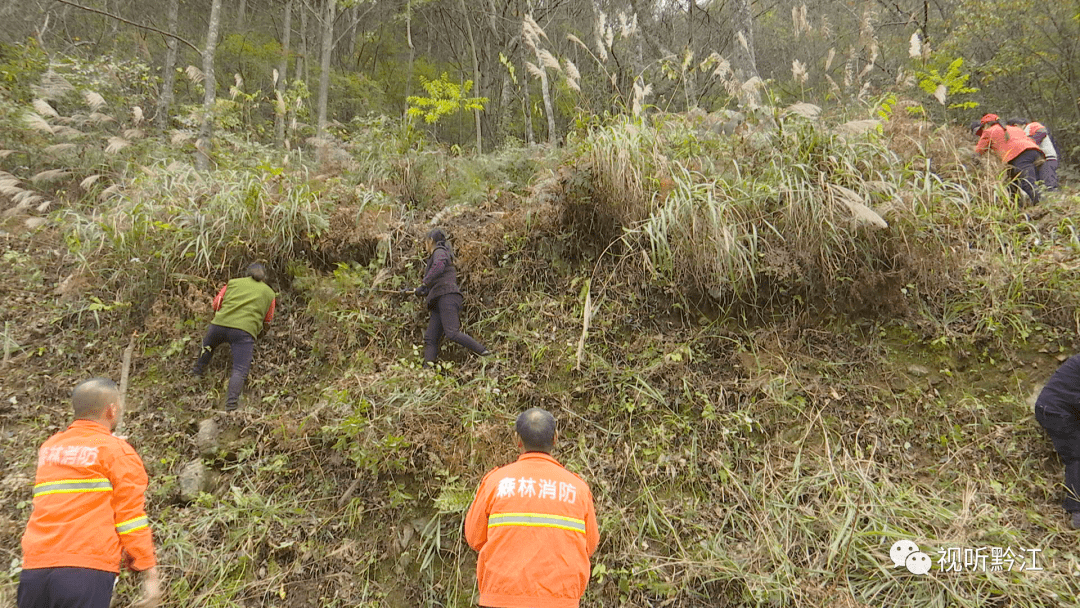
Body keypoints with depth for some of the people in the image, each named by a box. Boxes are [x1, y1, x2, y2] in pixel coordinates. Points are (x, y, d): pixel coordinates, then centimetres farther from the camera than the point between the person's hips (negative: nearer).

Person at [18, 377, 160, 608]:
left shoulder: (48, 448, 17)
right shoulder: (117, 451, -2)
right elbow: (130, 515, -5)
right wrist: (150, 575, -2)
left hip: (34, 569, 6)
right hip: (85, 571, -6)